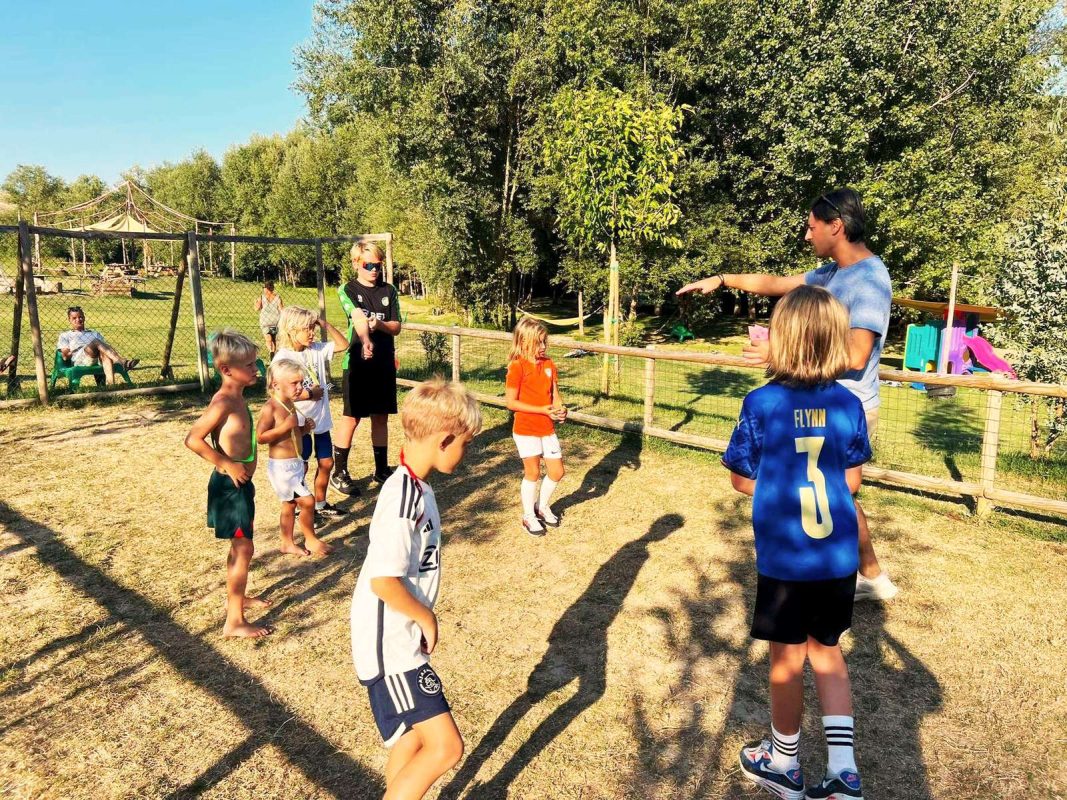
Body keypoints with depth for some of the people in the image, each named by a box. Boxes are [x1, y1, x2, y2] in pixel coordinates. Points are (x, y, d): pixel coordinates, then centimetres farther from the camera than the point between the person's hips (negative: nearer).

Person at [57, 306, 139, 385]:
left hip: (98, 360, 3)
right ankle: (123, 362, -55)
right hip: (80, 361, -2)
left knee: (104, 353, -38)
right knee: (96, 342, -33)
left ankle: (111, 383, -60)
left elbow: (105, 346, 20)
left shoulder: (94, 333, 37)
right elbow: (66, 356, 16)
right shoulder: (65, 336, 29)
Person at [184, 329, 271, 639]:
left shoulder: (236, 397, 7)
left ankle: (236, 596, 42)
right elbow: (193, 439, -28)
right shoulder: (225, 401, -22)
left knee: (240, 547, 23)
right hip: (230, 485, -10)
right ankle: (235, 621, 5)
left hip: (239, 483, 10)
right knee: (243, 549, -4)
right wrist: (226, 464, -23)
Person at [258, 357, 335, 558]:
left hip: (295, 464, 9)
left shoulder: (290, 405, 9)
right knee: (307, 501, -7)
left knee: (290, 505, 17)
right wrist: (286, 426, -27)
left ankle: (288, 543, 30)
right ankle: (310, 539, 10)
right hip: (281, 466, -9)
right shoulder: (270, 408, -18)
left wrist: (305, 428, 2)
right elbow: (260, 437, -23)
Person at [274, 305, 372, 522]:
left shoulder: (317, 349, 2)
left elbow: (343, 344, 10)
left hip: (321, 419, 7)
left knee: (326, 462, 15)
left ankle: (320, 504, 32)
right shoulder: (283, 358, -18)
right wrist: (310, 394, -16)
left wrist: (326, 325, -3)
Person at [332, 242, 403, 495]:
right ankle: (340, 473, 12)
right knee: (351, 418, 0)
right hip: (357, 363, -4)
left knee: (381, 417, 11)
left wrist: (379, 324, -19)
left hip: (385, 364, 4)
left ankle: (381, 470, 24)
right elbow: (358, 317, -23)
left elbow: (396, 328, 3)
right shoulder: (347, 290, -3)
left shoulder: (389, 291, 8)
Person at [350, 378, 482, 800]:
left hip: (403, 640, 10)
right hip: (390, 647, -10)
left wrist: (421, 619, 11)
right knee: (446, 746, -8)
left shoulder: (415, 487, 4)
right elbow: (383, 580, -28)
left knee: (414, 736, 23)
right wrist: (427, 618, -14)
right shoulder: (404, 497, -26)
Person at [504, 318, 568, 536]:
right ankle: (529, 516, 24)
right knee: (533, 472, 5)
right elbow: (511, 402, -17)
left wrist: (560, 409, -15)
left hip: (547, 428, 6)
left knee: (557, 472, 10)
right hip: (526, 429, -5)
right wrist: (543, 410, -21)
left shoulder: (549, 364, 4)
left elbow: (554, 394, 8)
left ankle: (542, 506, 35)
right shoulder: (517, 367, -14)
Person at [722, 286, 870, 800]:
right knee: (826, 651, 23)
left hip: (785, 558, -3)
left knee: (787, 659, 15)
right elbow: (851, 481, 4)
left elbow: (741, 479, -6)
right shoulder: (849, 404, -6)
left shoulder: (761, 404, -15)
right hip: (839, 556, 3)